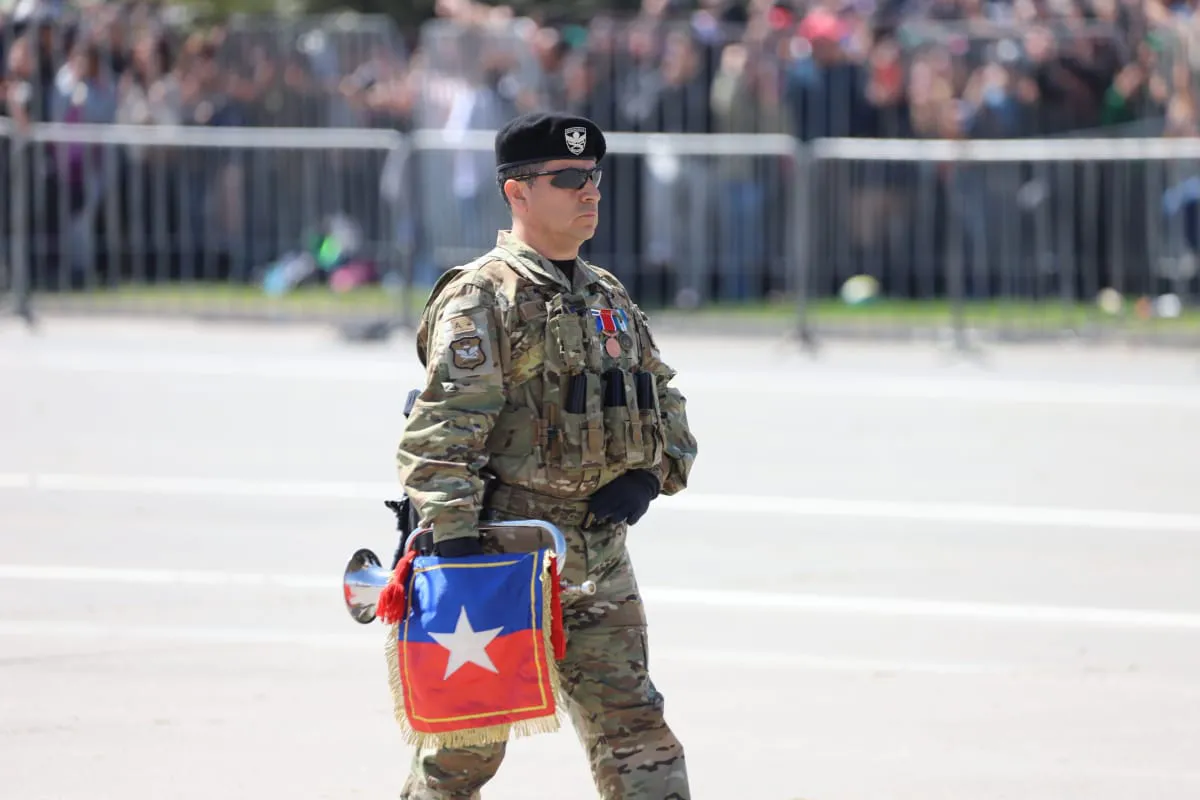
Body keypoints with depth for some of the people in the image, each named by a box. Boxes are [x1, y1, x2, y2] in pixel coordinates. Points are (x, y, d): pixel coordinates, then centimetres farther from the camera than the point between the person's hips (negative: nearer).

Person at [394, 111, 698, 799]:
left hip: (598, 554, 7)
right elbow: (442, 430, -17)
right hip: (505, 553, -7)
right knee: (467, 742, 2)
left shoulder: (608, 296, 15)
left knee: (634, 729, 2)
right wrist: (453, 541, -25)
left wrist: (648, 474, 4)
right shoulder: (483, 298, -9)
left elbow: (665, 399, 24)